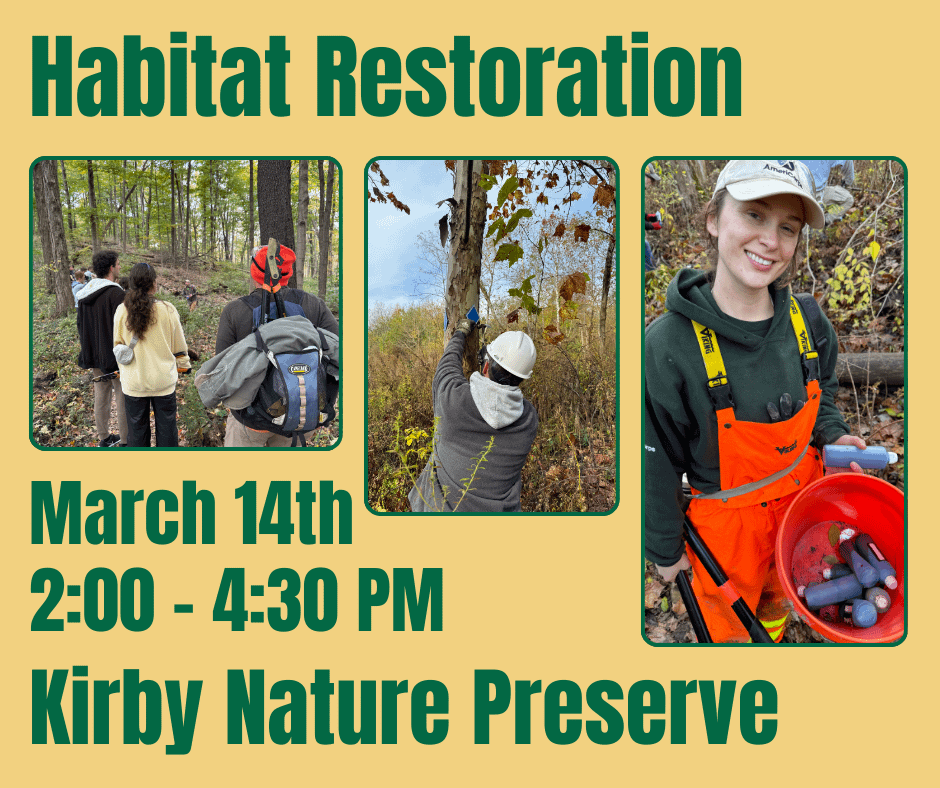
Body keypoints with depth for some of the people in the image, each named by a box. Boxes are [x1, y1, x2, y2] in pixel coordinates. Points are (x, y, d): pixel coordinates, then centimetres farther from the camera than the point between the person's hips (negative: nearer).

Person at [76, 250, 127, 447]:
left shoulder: (84, 293, 6)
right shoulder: (116, 294, -20)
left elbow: (81, 325, 15)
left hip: (95, 356, 8)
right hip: (116, 357, -8)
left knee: (101, 397, 17)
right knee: (122, 400, 2)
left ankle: (104, 438, 27)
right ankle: (124, 442, 10)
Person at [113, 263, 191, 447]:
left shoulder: (122, 311, -7)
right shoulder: (167, 310, -11)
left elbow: (118, 345, 5)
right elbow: (179, 345, -1)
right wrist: (182, 366, 16)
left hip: (134, 382, 1)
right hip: (164, 381, -1)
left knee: (137, 430, 14)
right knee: (166, 427, 12)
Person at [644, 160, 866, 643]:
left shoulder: (806, 319, -13)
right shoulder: (667, 349, -30)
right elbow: (657, 466, -18)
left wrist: (831, 436, -10)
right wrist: (665, 549, -7)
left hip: (802, 498, 5)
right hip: (728, 519, -5)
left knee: (779, 595, 31)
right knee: (730, 617, 22)